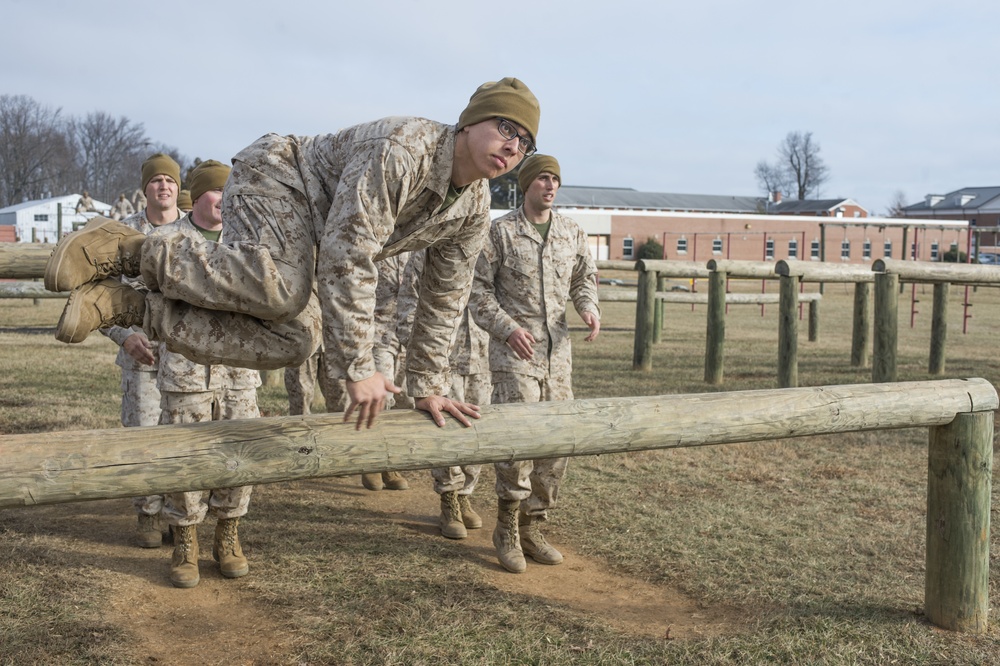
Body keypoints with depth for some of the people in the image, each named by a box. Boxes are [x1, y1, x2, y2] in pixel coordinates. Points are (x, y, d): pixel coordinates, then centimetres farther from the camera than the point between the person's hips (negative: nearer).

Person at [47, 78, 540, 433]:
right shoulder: (400, 151, -29)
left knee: (292, 340, -12)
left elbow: (441, 299, 8)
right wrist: (358, 368, -33)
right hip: (274, 175, -9)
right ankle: (127, 249, -19)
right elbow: (346, 260, -34)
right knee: (282, 288, -38)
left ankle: (125, 307, -10)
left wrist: (426, 387, 7)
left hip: (304, 228, 9)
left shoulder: (473, 210, -2)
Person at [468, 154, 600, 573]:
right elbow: (478, 288, -1)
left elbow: (585, 278, 20)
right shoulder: (500, 231, -1)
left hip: (558, 352, 5)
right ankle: (506, 529, 1)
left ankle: (531, 530, 20)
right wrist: (507, 327, -14)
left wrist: (589, 308, -3)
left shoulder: (572, 233, 11)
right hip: (514, 350, -5)